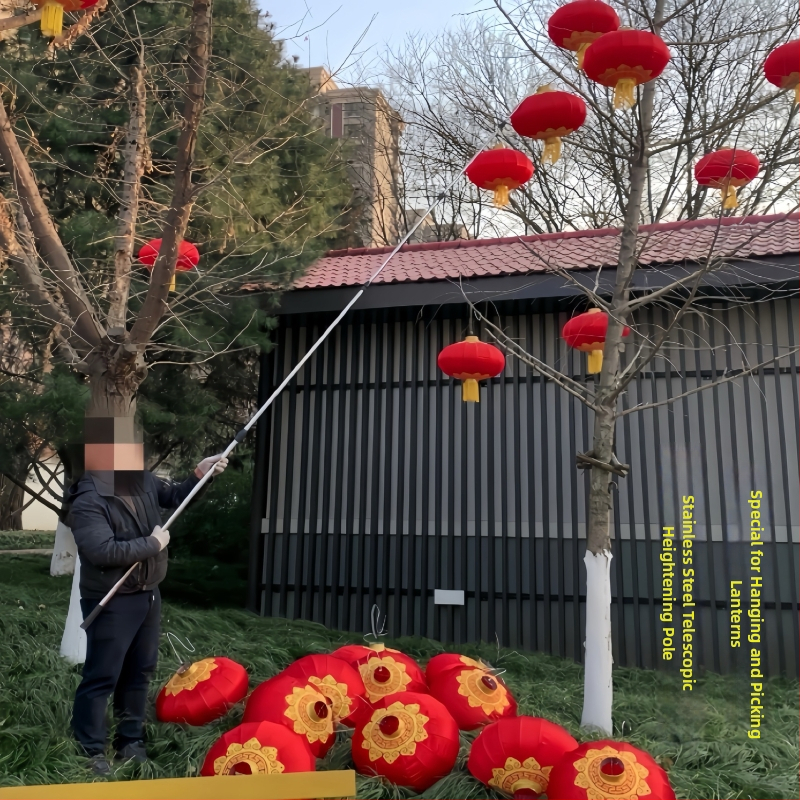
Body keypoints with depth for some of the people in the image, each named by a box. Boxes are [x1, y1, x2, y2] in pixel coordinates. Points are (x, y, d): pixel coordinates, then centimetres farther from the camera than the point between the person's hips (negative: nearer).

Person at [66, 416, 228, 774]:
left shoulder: (144, 483, 2)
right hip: (111, 603, -8)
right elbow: (103, 551, -32)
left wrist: (199, 475, -3)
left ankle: (130, 739, 31)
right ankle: (89, 750, 16)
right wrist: (152, 544, -22)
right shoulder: (88, 501, -22)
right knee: (102, 677, 1)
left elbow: (177, 496, 16)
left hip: (147, 595, 8)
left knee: (140, 672, 17)